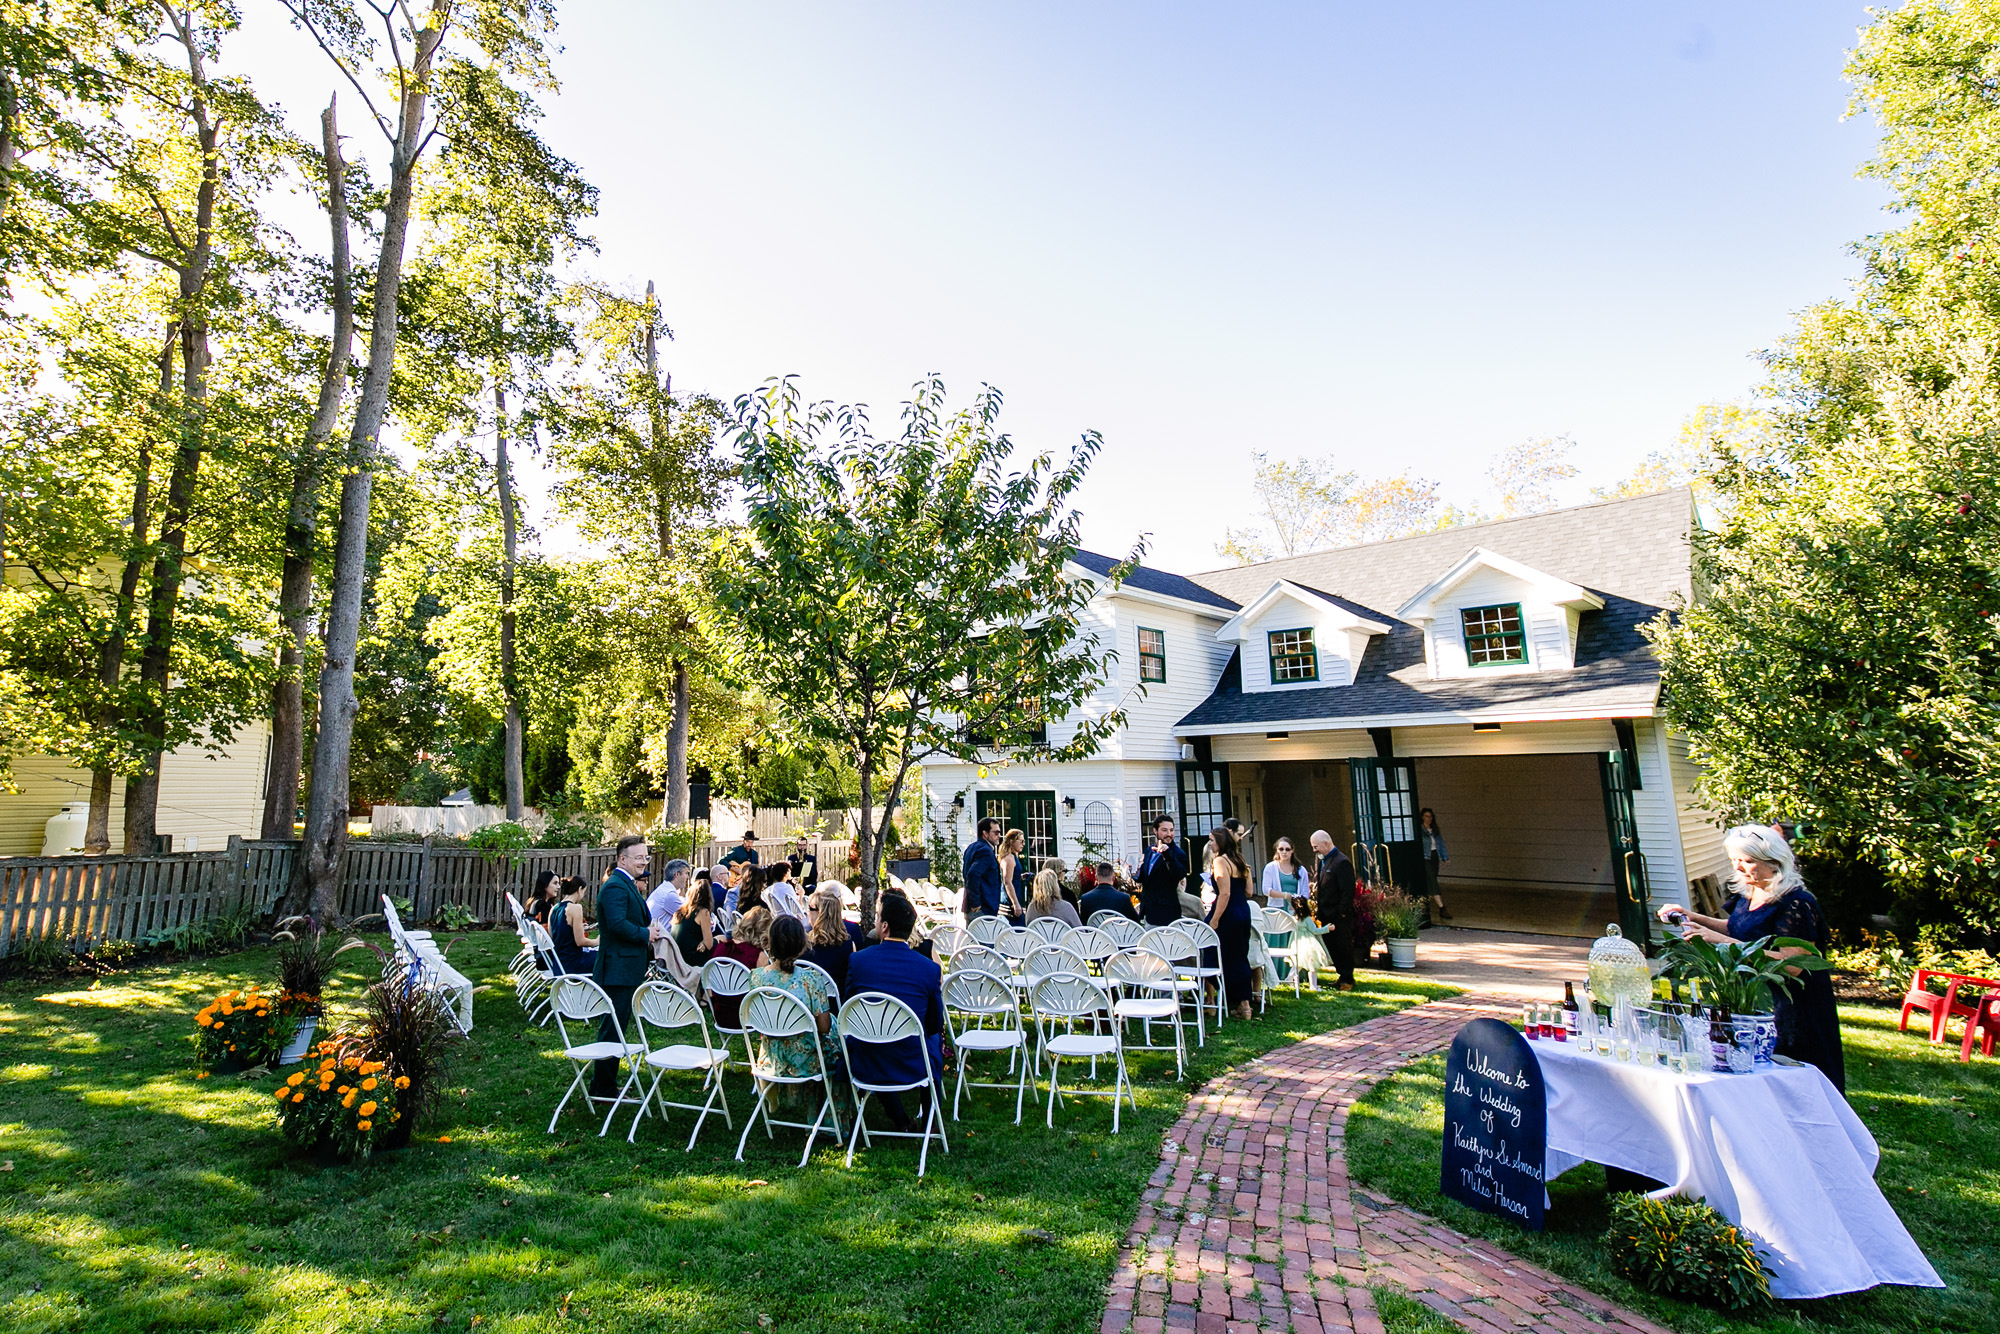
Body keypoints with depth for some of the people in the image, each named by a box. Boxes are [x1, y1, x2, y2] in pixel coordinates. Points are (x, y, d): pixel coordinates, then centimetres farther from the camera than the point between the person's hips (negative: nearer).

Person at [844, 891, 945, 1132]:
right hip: (913, 1069, -1)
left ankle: (899, 1119, 39)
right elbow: (935, 1025, -1)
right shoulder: (929, 969, -14)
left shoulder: (857, 961, -11)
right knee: (935, 1038, 30)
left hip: (866, 1069, 1)